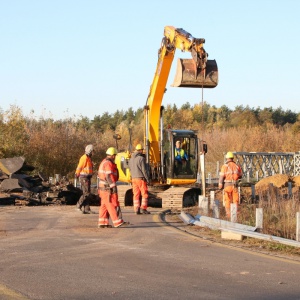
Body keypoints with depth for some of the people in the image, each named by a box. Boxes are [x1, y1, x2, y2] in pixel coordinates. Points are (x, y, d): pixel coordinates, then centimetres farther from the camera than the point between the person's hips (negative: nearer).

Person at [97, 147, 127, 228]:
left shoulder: (103, 162, 17)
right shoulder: (109, 163, -15)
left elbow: (100, 175, 23)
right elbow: (109, 176, -24)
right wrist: (113, 186, -27)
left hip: (102, 187, 10)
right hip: (108, 188, -10)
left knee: (104, 205, 10)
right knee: (113, 204, -8)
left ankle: (102, 223, 10)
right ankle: (117, 222, -7)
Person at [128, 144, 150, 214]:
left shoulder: (131, 159, 11)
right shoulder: (141, 158, -11)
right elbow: (144, 170, -13)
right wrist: (148, 179, -8)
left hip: (133, 179, 6)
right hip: (141, 178, -6)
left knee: (136, 195, 7)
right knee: (144, 194, 1)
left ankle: (136, 209, 4)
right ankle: (143, 208, -5)